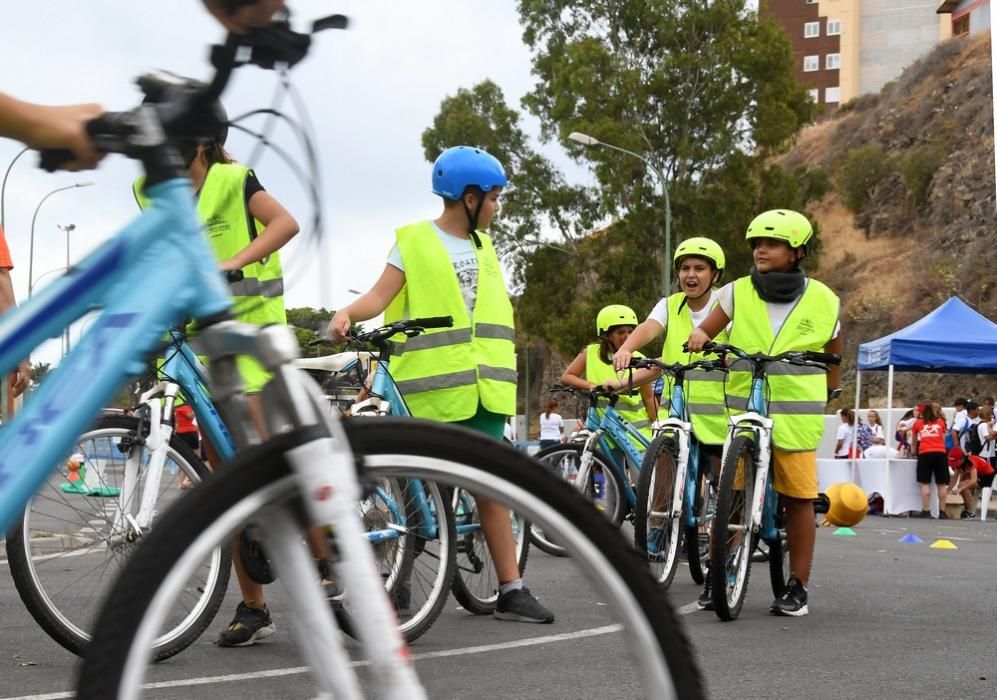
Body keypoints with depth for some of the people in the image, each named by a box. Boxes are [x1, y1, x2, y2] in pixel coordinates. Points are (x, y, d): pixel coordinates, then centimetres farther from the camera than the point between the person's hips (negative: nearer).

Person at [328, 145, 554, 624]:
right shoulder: (414, 241, -1)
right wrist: (347, 314, -30)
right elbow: (382, 294, -10)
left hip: (481, 388, 5)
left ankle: (511, 591, 4)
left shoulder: (483, 247, 18)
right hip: (432, 387, -5)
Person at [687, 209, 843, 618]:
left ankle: (798, 586, 11)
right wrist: (699, 335, -15)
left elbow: (834, 351, 16)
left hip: (795, 415, -1)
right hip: (742, 411, 1)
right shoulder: (738, 293, 4)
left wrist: (831, 391, 15)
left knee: (798, 499, 1)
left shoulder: (823, 300, 3)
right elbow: (708, 330, 7)